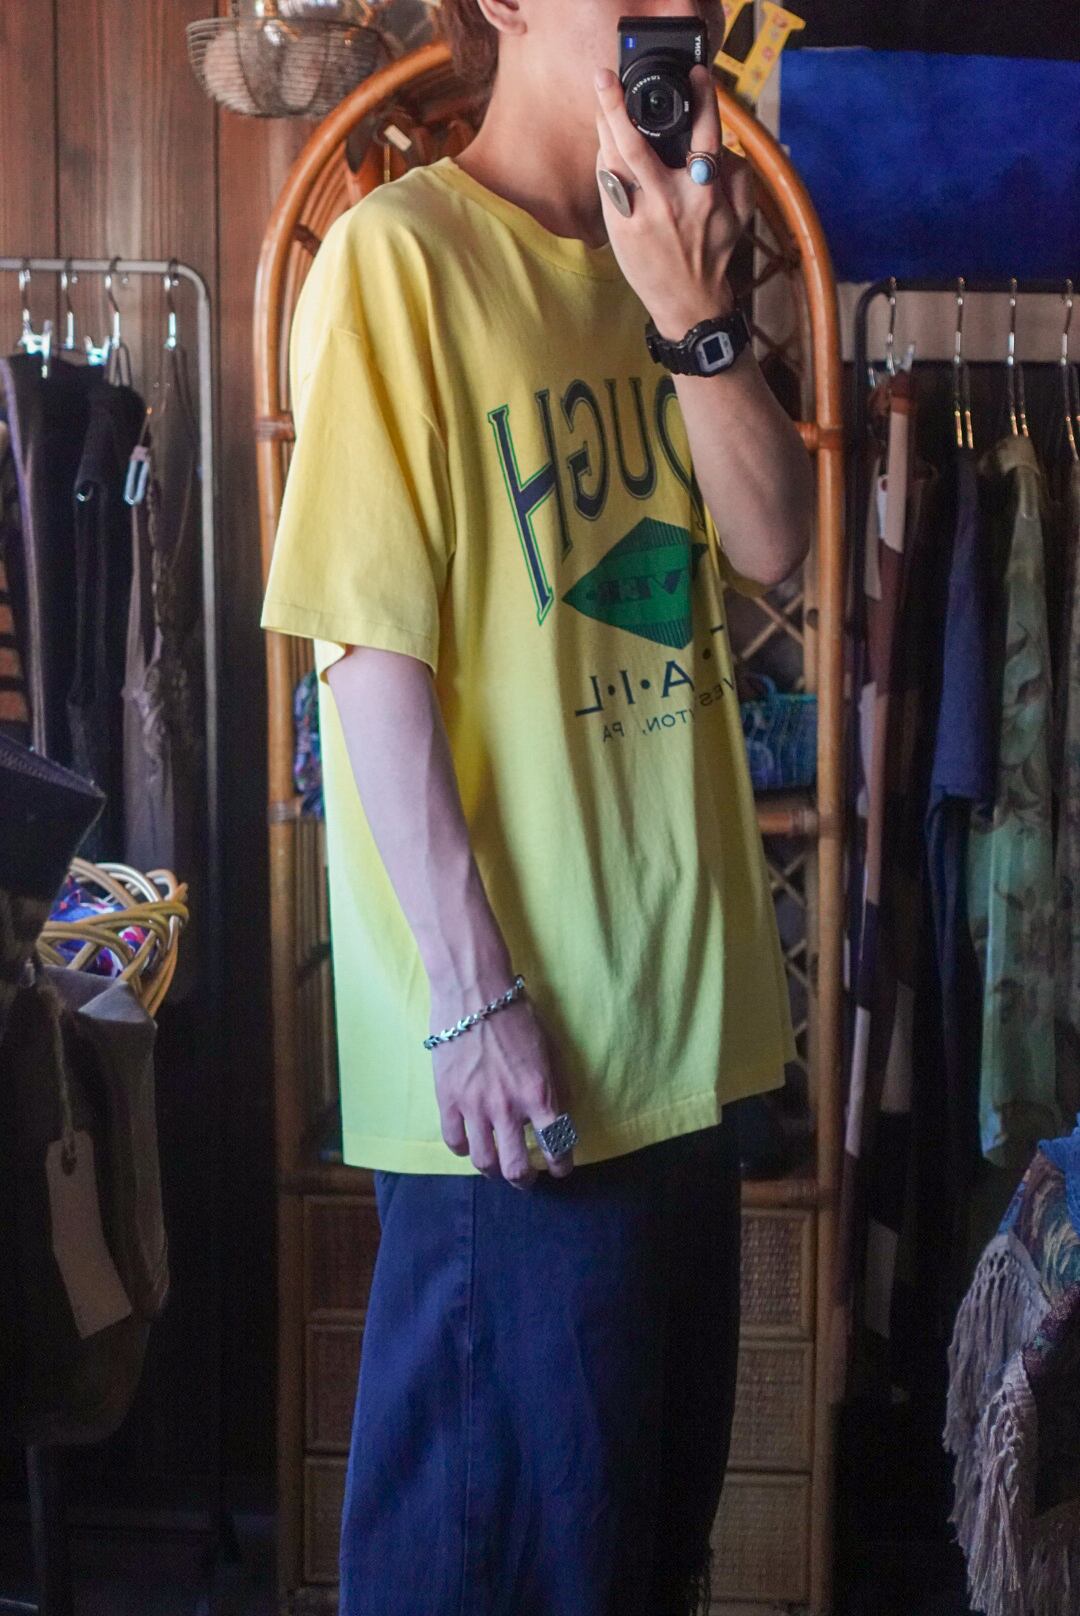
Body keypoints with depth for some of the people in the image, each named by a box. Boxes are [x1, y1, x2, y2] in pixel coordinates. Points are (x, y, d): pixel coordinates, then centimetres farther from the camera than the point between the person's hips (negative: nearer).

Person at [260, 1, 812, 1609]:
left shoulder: (651, 259, 10)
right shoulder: (397, 254, -12)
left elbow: (770, 547, 3)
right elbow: (372, 647, -16)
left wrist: (697, 313, -12)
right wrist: (473, 997, -19)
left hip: (683, 1014, 7)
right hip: (516, 1043, -7)